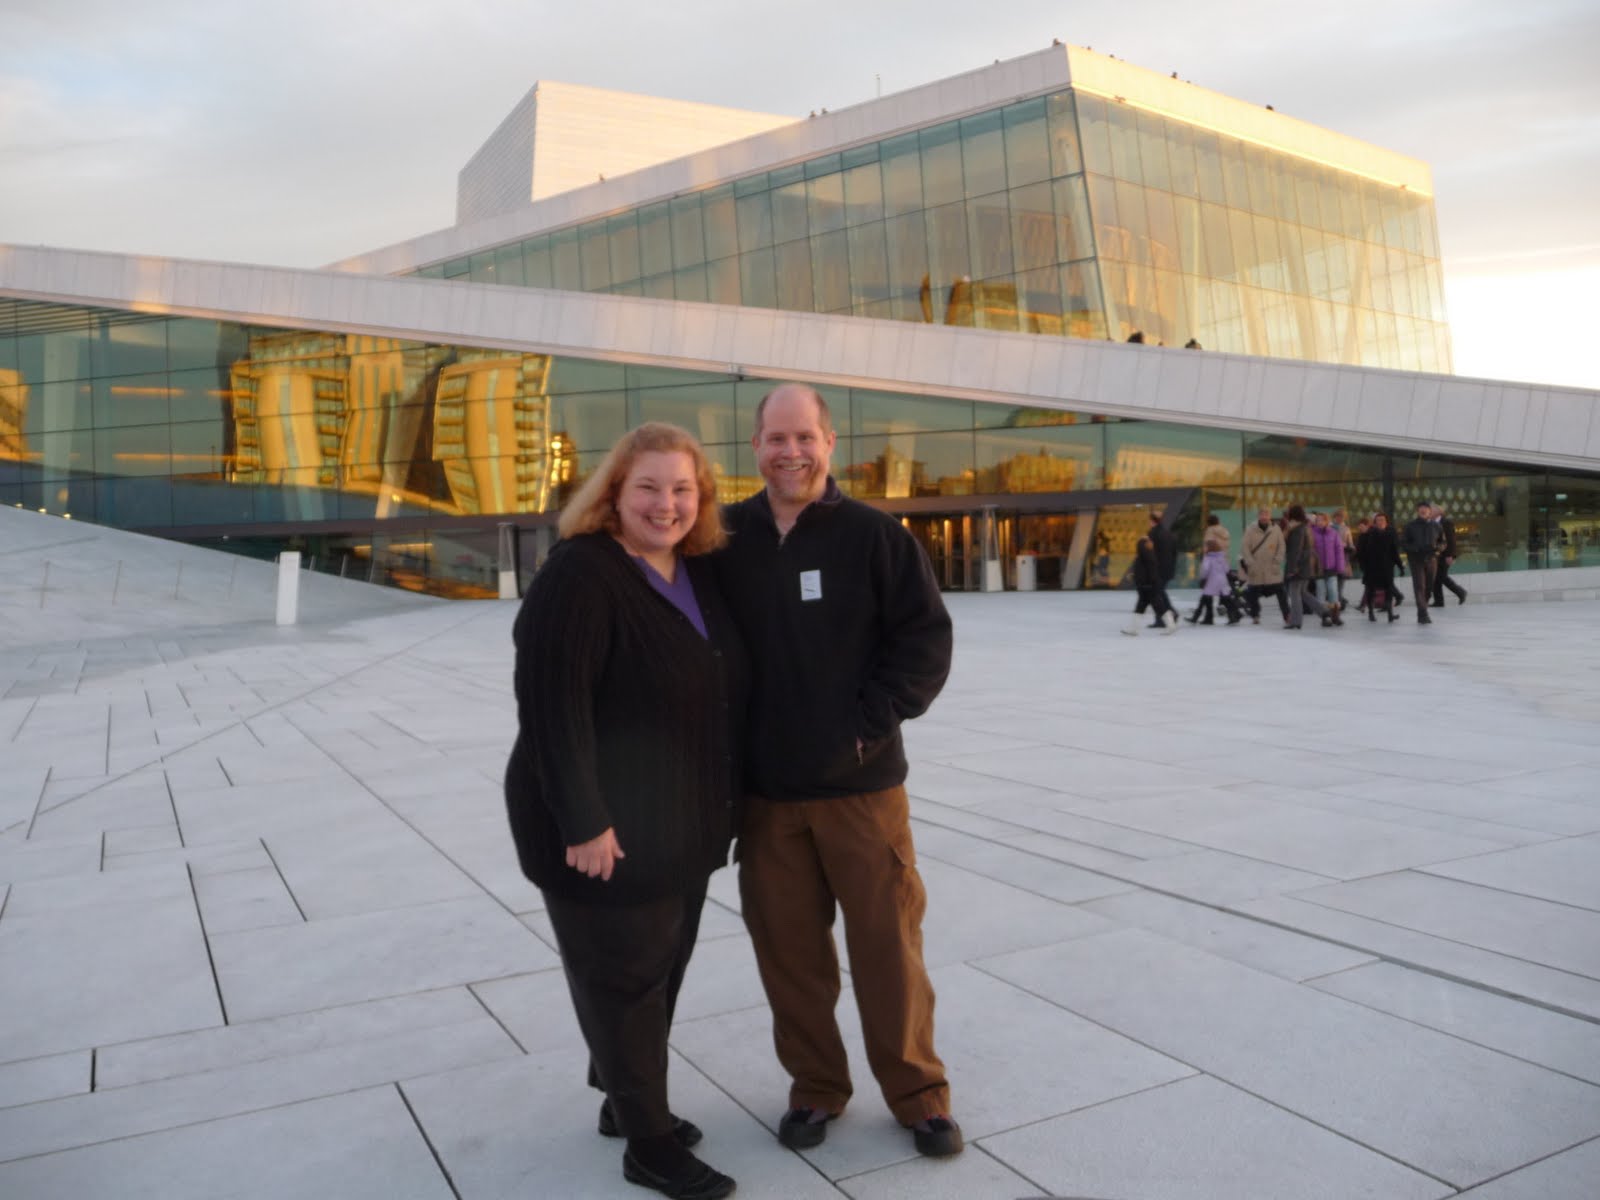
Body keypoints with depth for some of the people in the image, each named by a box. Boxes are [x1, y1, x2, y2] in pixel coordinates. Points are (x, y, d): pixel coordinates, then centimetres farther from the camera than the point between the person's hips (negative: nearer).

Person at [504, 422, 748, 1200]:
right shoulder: (580, 575, -19)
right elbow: (551, 704, -24)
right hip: (608, 828, -8)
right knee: (624, 979, 6)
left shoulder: (699, 574, 7)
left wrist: (721, 805, 14)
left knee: (661, 970, 20)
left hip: (682, 823, 8)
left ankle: (626, 1103, 40)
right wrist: (584, 821, -25)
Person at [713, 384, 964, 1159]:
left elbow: (925, 641, -5)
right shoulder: (727, 541, 3)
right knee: (787, 947, 10)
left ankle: (918, 1095, 25)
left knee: (888, 942, 5)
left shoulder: (874, 535, -6)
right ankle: (815, 1086, 31)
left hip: (861, 784, -2)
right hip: (763, 789, 3)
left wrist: (871, 720, -12)